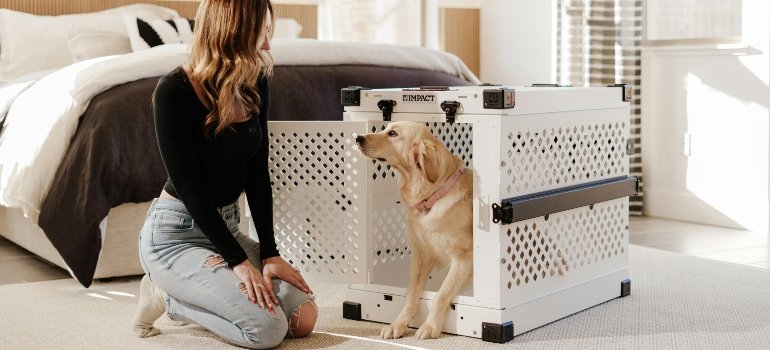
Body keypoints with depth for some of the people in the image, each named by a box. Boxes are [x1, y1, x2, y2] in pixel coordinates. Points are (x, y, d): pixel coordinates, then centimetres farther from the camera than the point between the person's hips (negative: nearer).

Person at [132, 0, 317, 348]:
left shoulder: (255, 85, -1)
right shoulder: (174, 91, -19)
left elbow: (257, 173, 1)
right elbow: (188, 185, -19)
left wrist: (269, 252, -5)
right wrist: (238, 261, -21)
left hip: (226, 225, 7)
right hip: (175, 234, -7)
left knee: (303, 318, -7)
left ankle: (192, 292, 10)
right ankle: (166, 296, 1)